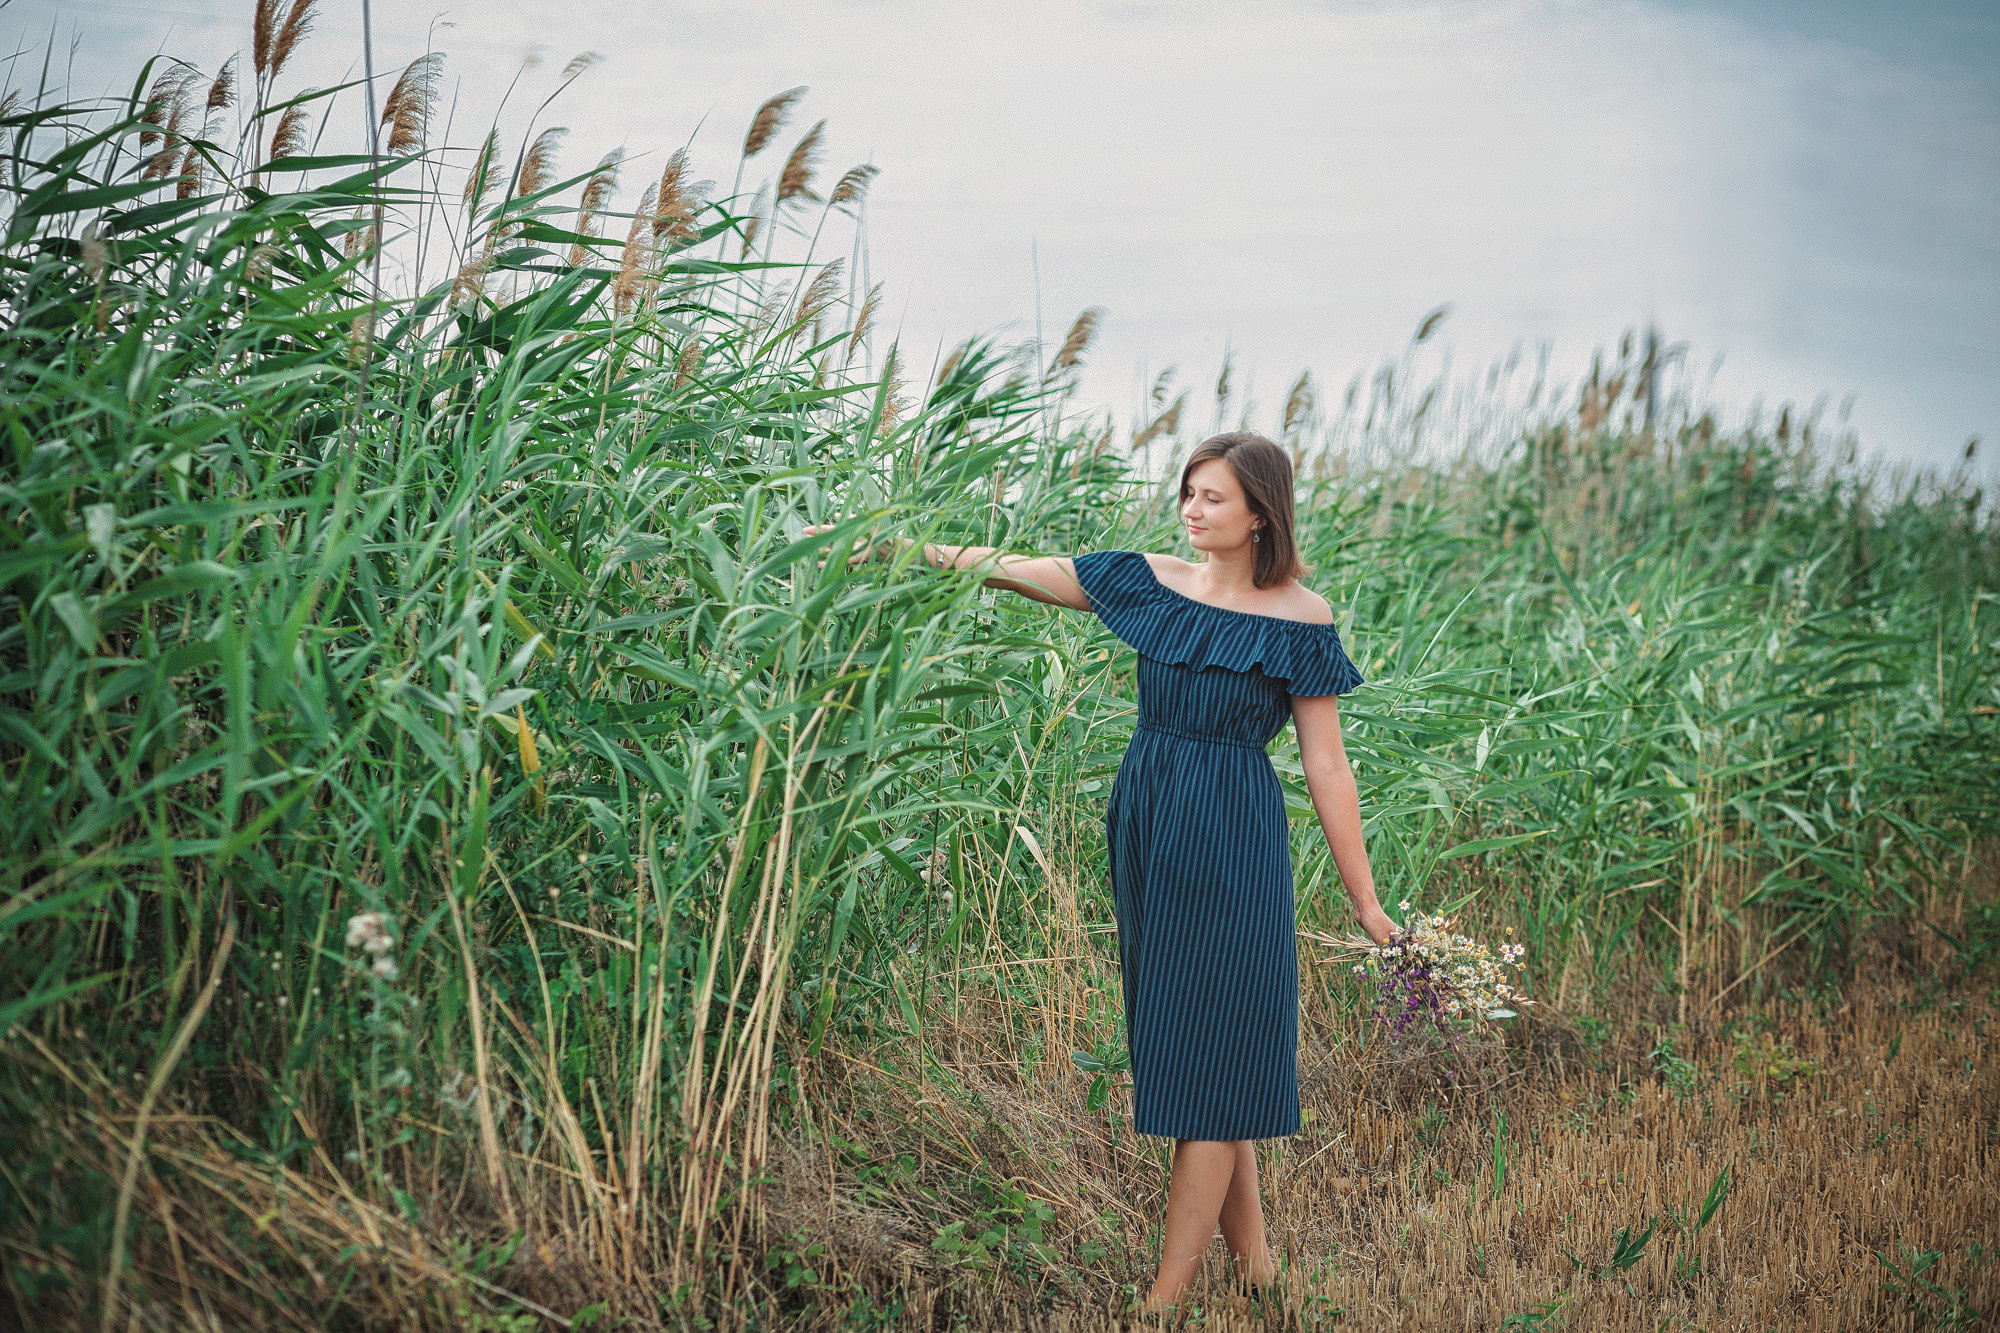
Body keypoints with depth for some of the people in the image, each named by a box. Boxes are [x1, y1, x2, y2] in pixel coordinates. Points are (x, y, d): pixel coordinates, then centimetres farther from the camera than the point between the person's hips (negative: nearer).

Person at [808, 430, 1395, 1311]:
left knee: (1209, 1049, -4)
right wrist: (896, 546, 1)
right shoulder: (1154, 583, 7)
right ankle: (1250, 1255, 24)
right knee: (1186, 1040, 10)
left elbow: (1326, 766, -3)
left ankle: (1168, 1294, 0)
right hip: (1146, 831, 5)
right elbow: (1015, 570, 6)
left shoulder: (1299, 620, -4)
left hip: (1230, 844, -5)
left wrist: (1363, 899, -3)